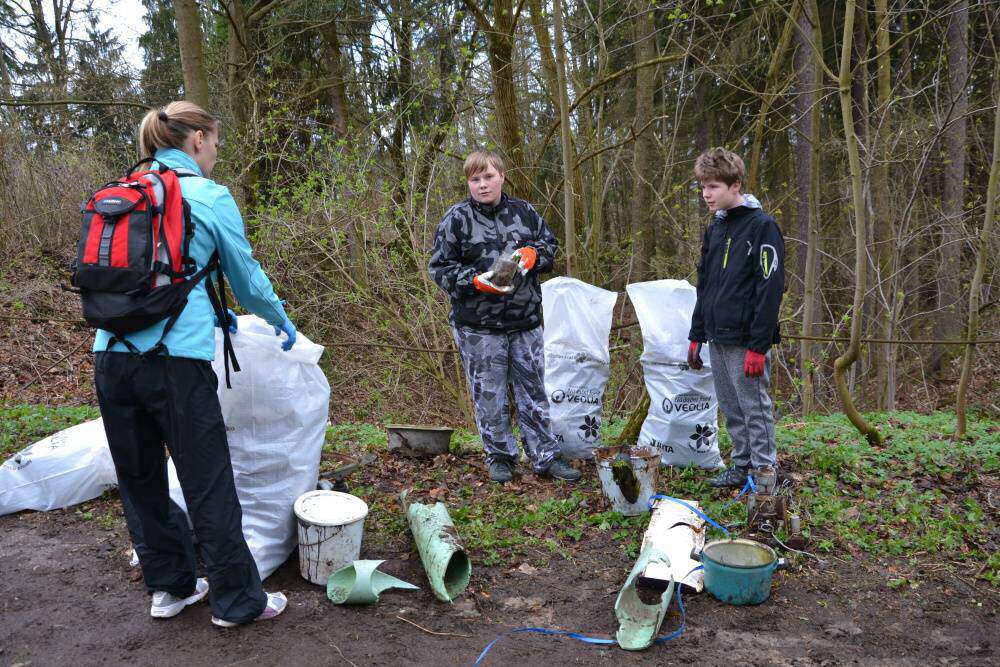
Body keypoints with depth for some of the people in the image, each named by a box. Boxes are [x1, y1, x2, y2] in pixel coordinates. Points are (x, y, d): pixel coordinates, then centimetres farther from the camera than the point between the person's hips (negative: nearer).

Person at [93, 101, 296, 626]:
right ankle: (237, 601, 18)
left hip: (112, 354, 6)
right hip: (176, 360, -6)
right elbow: (248, 277, 5)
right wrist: (282, 323, 23)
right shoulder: (210, 197, -2)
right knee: (208, 485, 5)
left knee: (139, 479, 17)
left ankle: (169, 587, 32)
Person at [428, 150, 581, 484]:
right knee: (489, 396, 7)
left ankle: (546, 456, 21)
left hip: (526, 321, 3)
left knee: (533, 391, 11)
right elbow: (440, 268, -4)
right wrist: (477, 281, -19)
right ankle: (500, 457, 24)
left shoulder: (523, 212, 5)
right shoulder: (456, 219, -5)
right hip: (478, 326, -3)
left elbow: (550, 245, 16)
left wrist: (532, 254, -7)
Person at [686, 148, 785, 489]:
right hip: (717, 338, 8)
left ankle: (765, 470, 11)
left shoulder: (762, 226, -11)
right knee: (731, 409, 14)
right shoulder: (714, 228, 14)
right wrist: (697, 336, 15)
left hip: (746, 340, -8)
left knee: (755, 407, 0)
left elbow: (770, 289, -16)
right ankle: (741, 465, 25)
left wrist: (758, 346, -19)